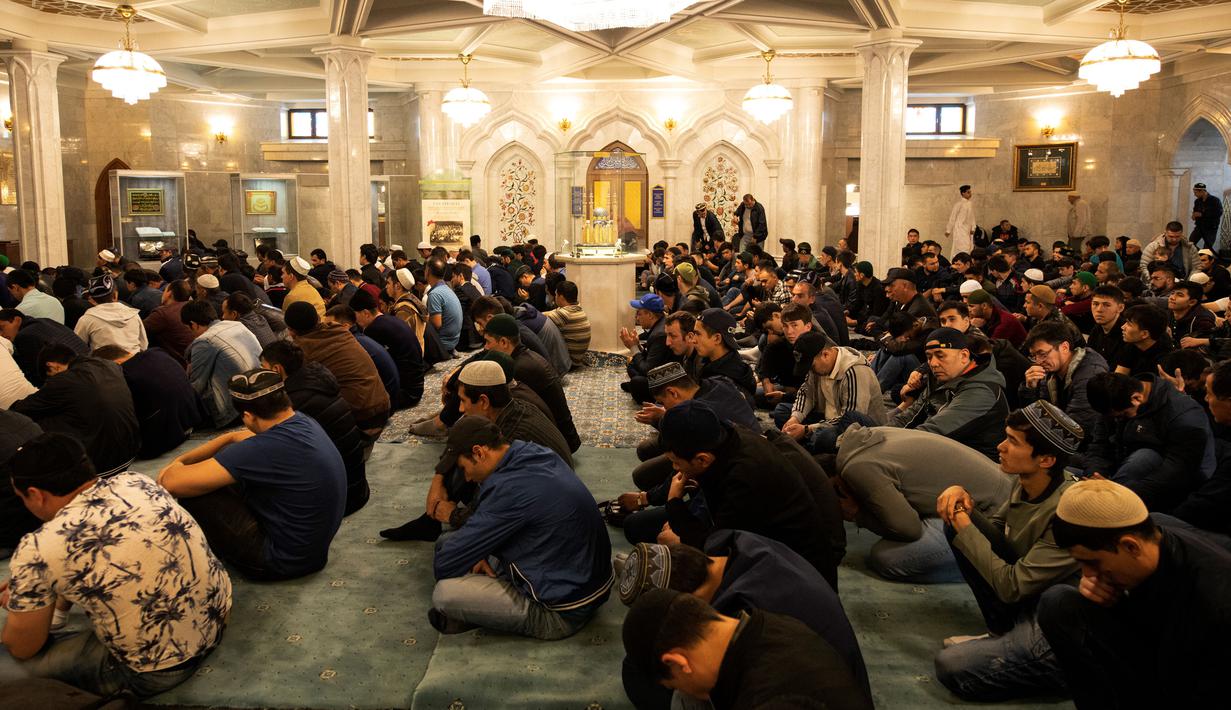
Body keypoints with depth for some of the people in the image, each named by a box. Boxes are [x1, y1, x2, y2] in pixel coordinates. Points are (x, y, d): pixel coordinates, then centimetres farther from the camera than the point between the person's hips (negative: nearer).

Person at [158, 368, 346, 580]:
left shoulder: (268, 448, -30)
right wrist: (179, 459, 8)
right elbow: (234, 437, 14)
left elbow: (172, 483, -25)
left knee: (194, 493, -7)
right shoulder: (305, 422, -4)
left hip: (284, 562, -9)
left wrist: (173, 468, -2)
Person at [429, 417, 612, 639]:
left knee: (444, 593, -18)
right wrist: (482, 554, 3)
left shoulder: (511, 488, -27)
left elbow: (446, 564, -18)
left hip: (563, 613, -10)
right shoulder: (538, 454, 0)